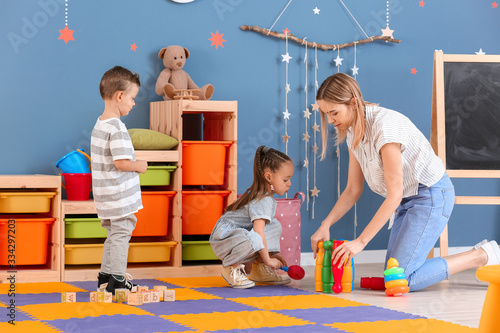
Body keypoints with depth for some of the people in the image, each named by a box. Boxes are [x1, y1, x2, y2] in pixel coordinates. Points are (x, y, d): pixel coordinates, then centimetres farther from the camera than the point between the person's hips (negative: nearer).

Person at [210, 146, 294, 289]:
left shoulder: (264, 197, 11)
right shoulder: (263, 201, -21)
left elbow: (261, 229, 20)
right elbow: (258, 231, -29)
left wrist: (272, 254, 14)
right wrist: (268, 260, -21)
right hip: (224, 237, -11)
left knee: (274, 226, 9)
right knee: (254, 240, -39)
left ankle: (259, 269, 5)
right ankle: (231, 267, -12)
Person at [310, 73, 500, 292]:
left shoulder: (385, 125, -27)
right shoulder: (353, 133, 2)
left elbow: (394, 195, -27)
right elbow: (352, 191, 8)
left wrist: (360, 242, -29)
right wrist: (325, 226, -7)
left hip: (431, 195, -10)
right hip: (408, 199, 10)